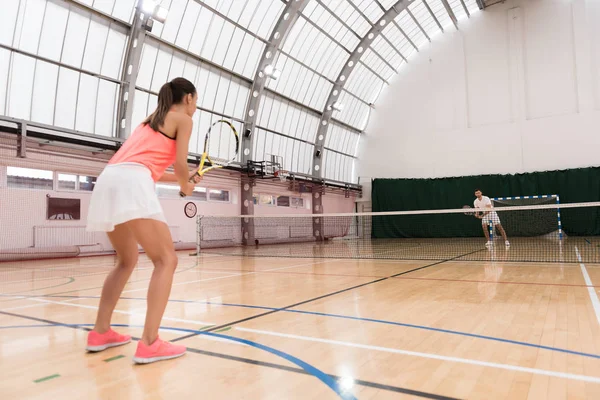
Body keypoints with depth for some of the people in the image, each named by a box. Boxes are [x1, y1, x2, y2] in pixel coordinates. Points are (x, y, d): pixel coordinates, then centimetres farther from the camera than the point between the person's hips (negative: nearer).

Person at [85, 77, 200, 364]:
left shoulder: (153, 120, 33)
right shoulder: (183, 119, 10)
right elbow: (180, 164, 1)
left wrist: (181, 180, 36)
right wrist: (186, 186, 21)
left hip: (109, 181, 9)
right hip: (131, 185, -9)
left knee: (127, 260, 21)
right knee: (166, 259, -7)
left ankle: (100, 333, 21)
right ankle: (149, 344, -15)